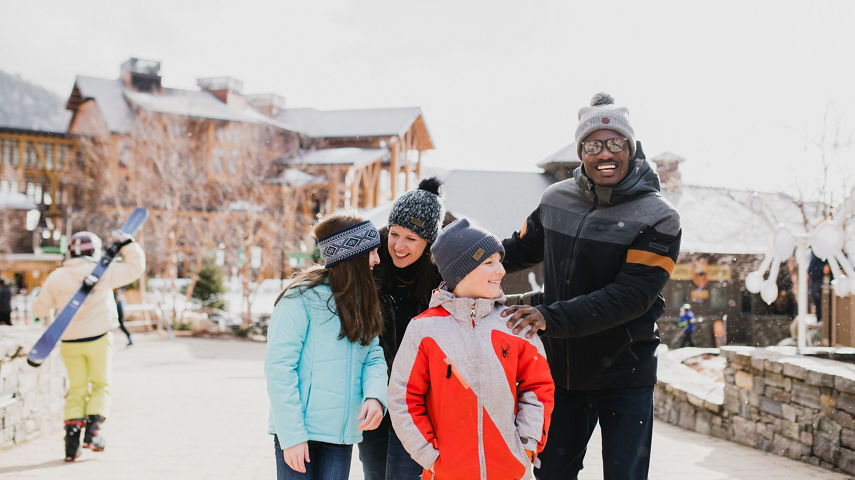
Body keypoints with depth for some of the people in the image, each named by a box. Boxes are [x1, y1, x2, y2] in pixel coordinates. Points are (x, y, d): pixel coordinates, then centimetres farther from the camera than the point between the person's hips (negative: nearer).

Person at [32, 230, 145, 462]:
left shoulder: (56, 278, 1)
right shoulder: (103, 272, -8)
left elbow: (40, 309, 9)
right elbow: (135, 267, -2)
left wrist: (41, 295, 30)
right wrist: (126, 242, 5)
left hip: (70, 342, 3)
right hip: (97, 338, -2)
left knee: (77, 389, 12)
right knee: (101, 385, 12)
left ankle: (72, 434, 1)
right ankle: (93, 428, -4)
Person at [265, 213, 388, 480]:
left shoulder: (362, 301, 12)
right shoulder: (303, 297, -11)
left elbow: (374, 358, 9)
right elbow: (278, 366, -14)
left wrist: (375, 396, -13)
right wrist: (292, 435, -17)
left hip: (342, 435, 6)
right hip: (298, 432, -6)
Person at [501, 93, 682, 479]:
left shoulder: (658, 218, -13)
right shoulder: (556, 200, 1)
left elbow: (630, 296, -24)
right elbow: (519, 249, 20)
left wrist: (551, 317, -31)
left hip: (624, 376, -4)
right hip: (561, 370, 4)